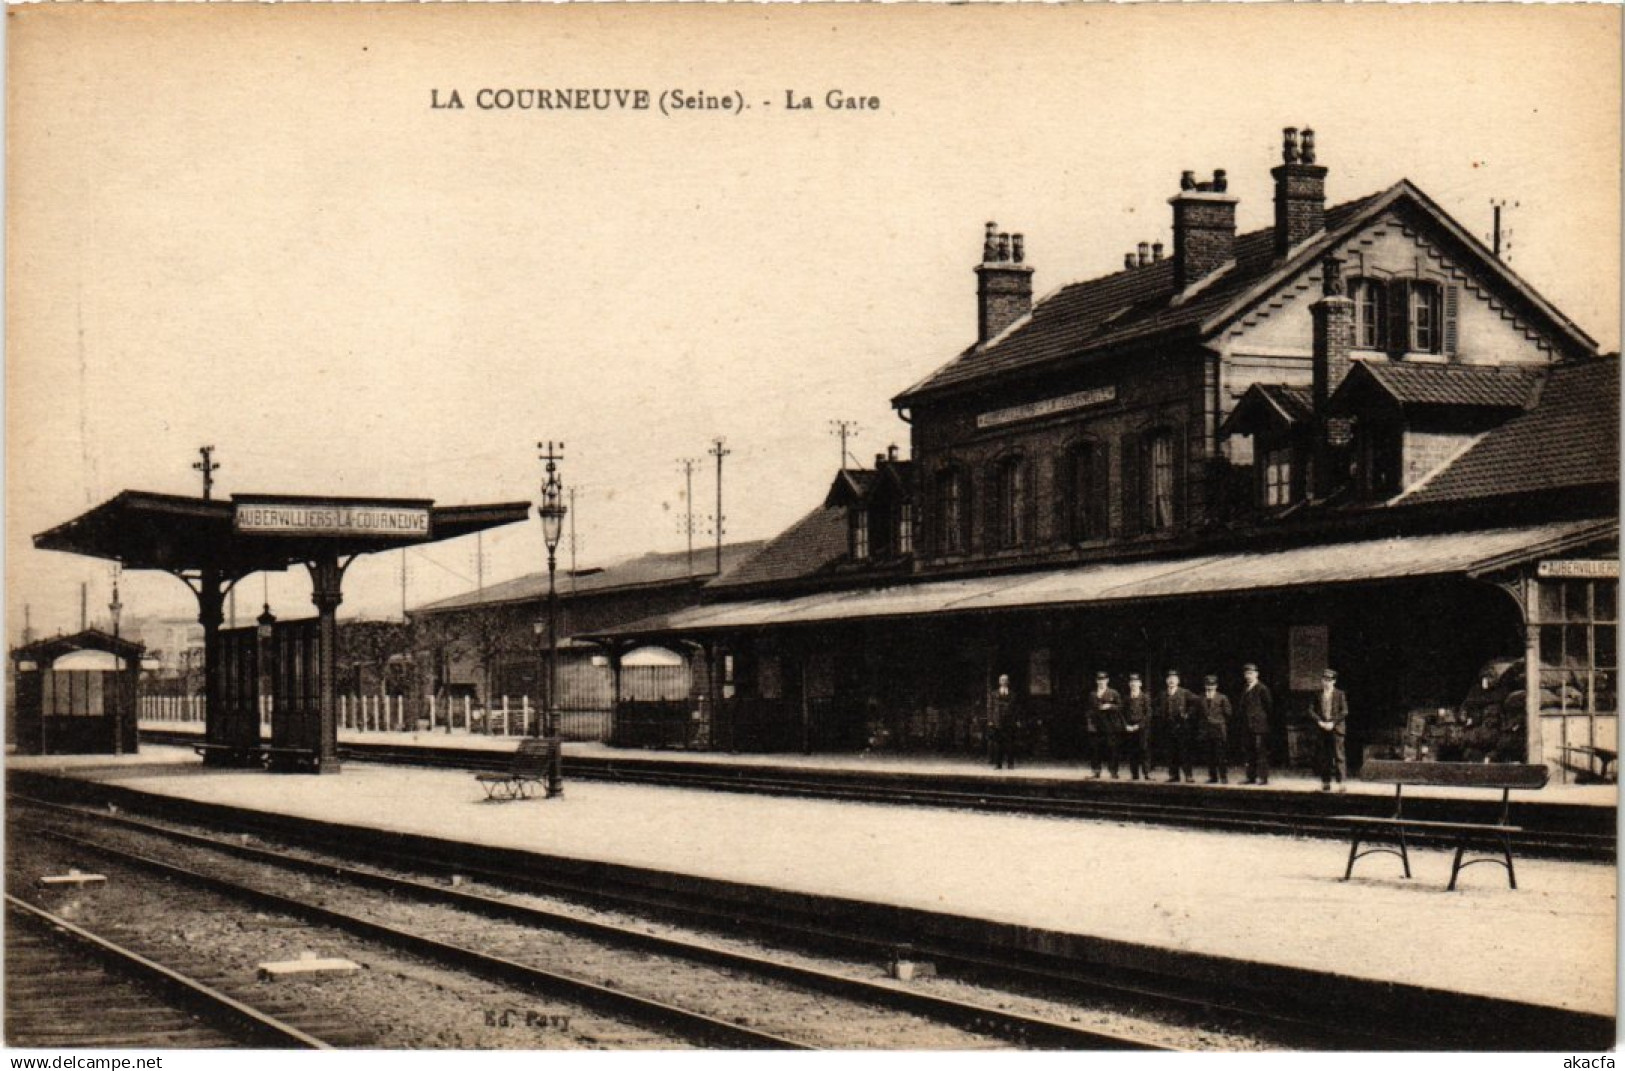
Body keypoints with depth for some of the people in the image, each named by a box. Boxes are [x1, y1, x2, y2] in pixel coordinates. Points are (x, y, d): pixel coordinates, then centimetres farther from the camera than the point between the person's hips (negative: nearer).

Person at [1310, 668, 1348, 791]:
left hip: (1336, 729, -4)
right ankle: (1326, 783, 9)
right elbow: (1311, 710, 7)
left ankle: (1340, 783, -6)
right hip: (1323, 729, 4)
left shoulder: (1339, 694, 0)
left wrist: (1333, 723, -13)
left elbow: (1344, 711, -5)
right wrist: (1320, 721, -8)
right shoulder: (1318, 694, 9)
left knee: (1339, 756, -6)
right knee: (1324, 757, 5)